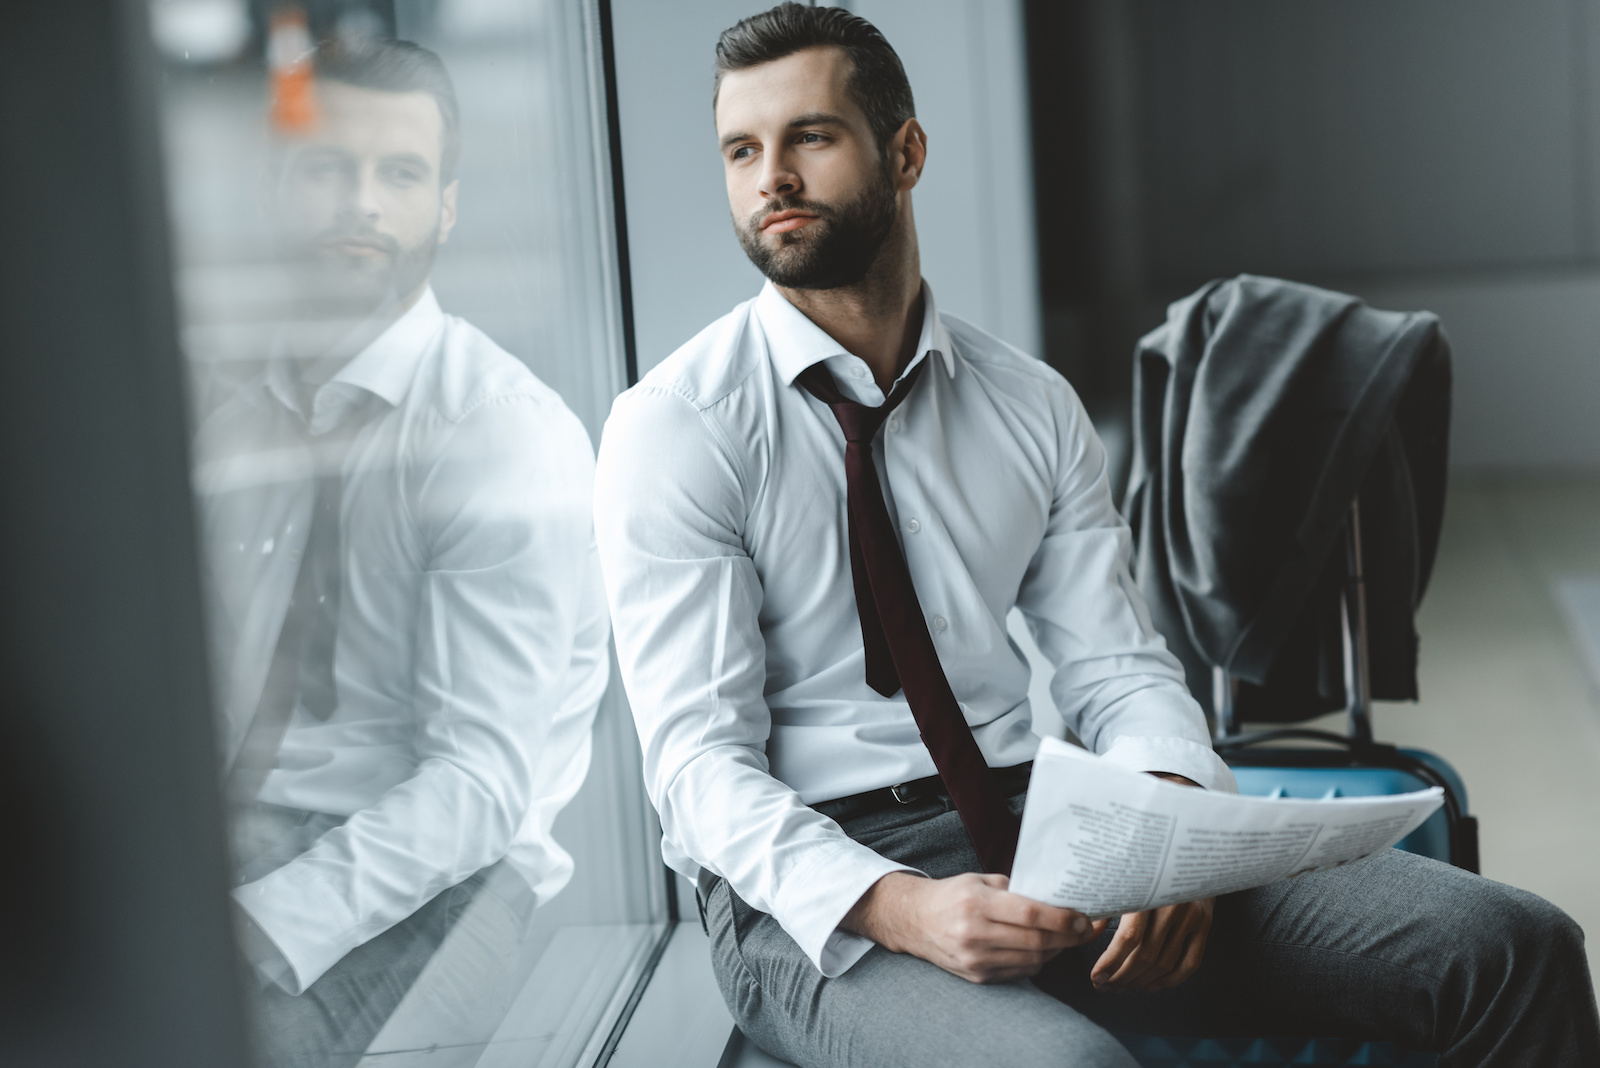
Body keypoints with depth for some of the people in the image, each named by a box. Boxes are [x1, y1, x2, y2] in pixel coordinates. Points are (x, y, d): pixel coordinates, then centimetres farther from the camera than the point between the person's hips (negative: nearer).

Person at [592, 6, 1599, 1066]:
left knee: (1510, 944, -14)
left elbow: (1118, 669, 9)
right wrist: (901, 909, -27)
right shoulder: (675, 428, -3)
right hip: (812, 885, -4)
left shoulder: (1035, 407, 11)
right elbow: (700, 758, -10)